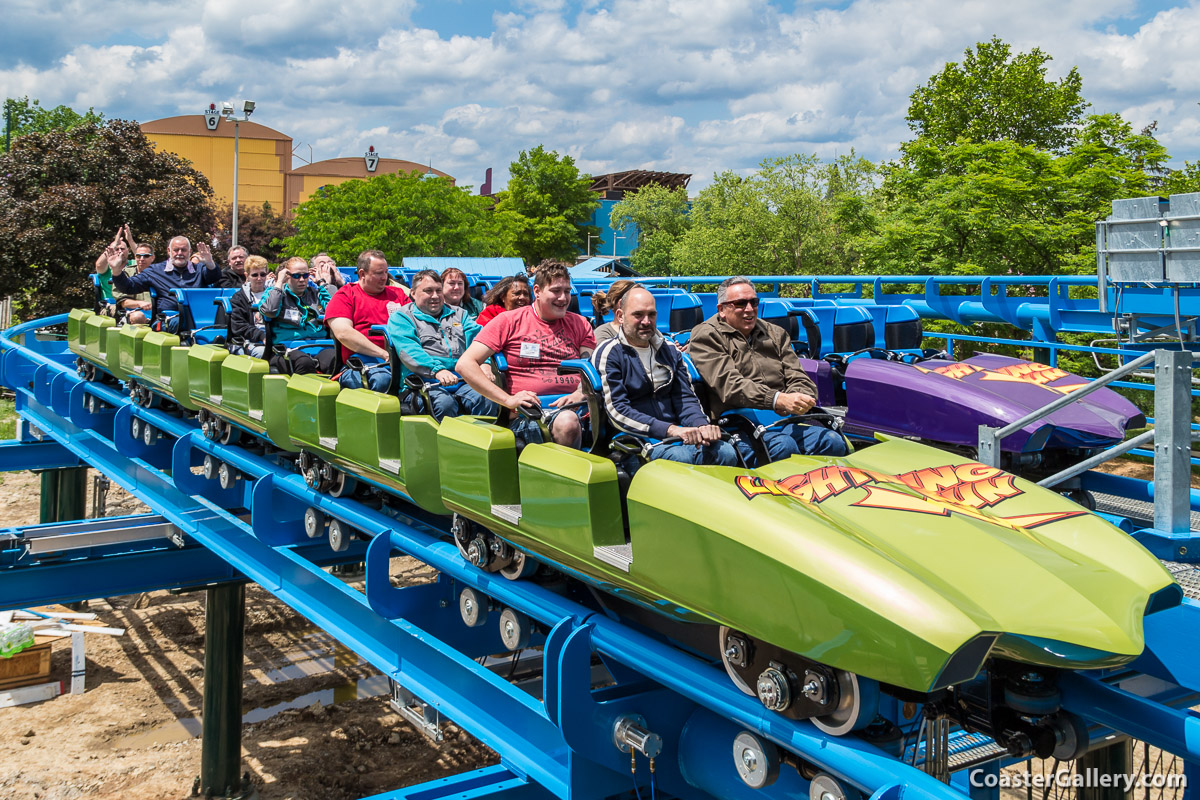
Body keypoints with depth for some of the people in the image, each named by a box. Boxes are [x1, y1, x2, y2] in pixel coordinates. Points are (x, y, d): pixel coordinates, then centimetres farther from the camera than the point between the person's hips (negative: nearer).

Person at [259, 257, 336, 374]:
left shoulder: (316, 293, 25)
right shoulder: (277, 293, 16)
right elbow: (270, 311, -7)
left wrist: (325, 283, 15)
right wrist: (279, 283, 3)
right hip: (288, 347, -2)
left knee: (334, 358, -34)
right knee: (304, 362, -39)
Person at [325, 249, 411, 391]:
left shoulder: (398, 294, 28)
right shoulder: (345, 296, 12)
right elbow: (343, 333, -4)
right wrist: (384, 354, -13)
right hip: (365, 357, -3)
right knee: (380, 379, -40)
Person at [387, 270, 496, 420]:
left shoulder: (459, 313, 27)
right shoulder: (401, 317, 11)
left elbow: (476, 339, 11)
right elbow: (408, 351, -7)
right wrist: (437, 370, -24)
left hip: (462, 380, 4)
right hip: (425, 381, -4)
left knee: (487, 400, -27)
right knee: (444, 403, -36)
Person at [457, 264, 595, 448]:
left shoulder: (579, 324, 21)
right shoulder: (509, 321, 10)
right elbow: (465, 364, 2)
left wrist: (580, 394, -12)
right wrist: (508, 399, -9)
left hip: (573, 407, 4)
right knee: (567, 423, -36)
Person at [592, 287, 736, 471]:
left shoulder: (669, 351, 20)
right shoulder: (608, 354, 0)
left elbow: (686, 398, 17)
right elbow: (617, 411, -10)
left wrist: (702, 425, -8)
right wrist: (670, 429, -19)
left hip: (676, 433, 6)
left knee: (726, 452, -22)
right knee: (681, 457, -35)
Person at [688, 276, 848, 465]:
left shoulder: (775, 334, 24)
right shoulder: (706, 336, 4)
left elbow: (798, 378, 15)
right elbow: (730, 385, -10)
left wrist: (794, 400, -12)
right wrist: (778, 399, -24)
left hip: (785, 419, 6)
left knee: (834, 443, -21)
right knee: (783, 446, -35)